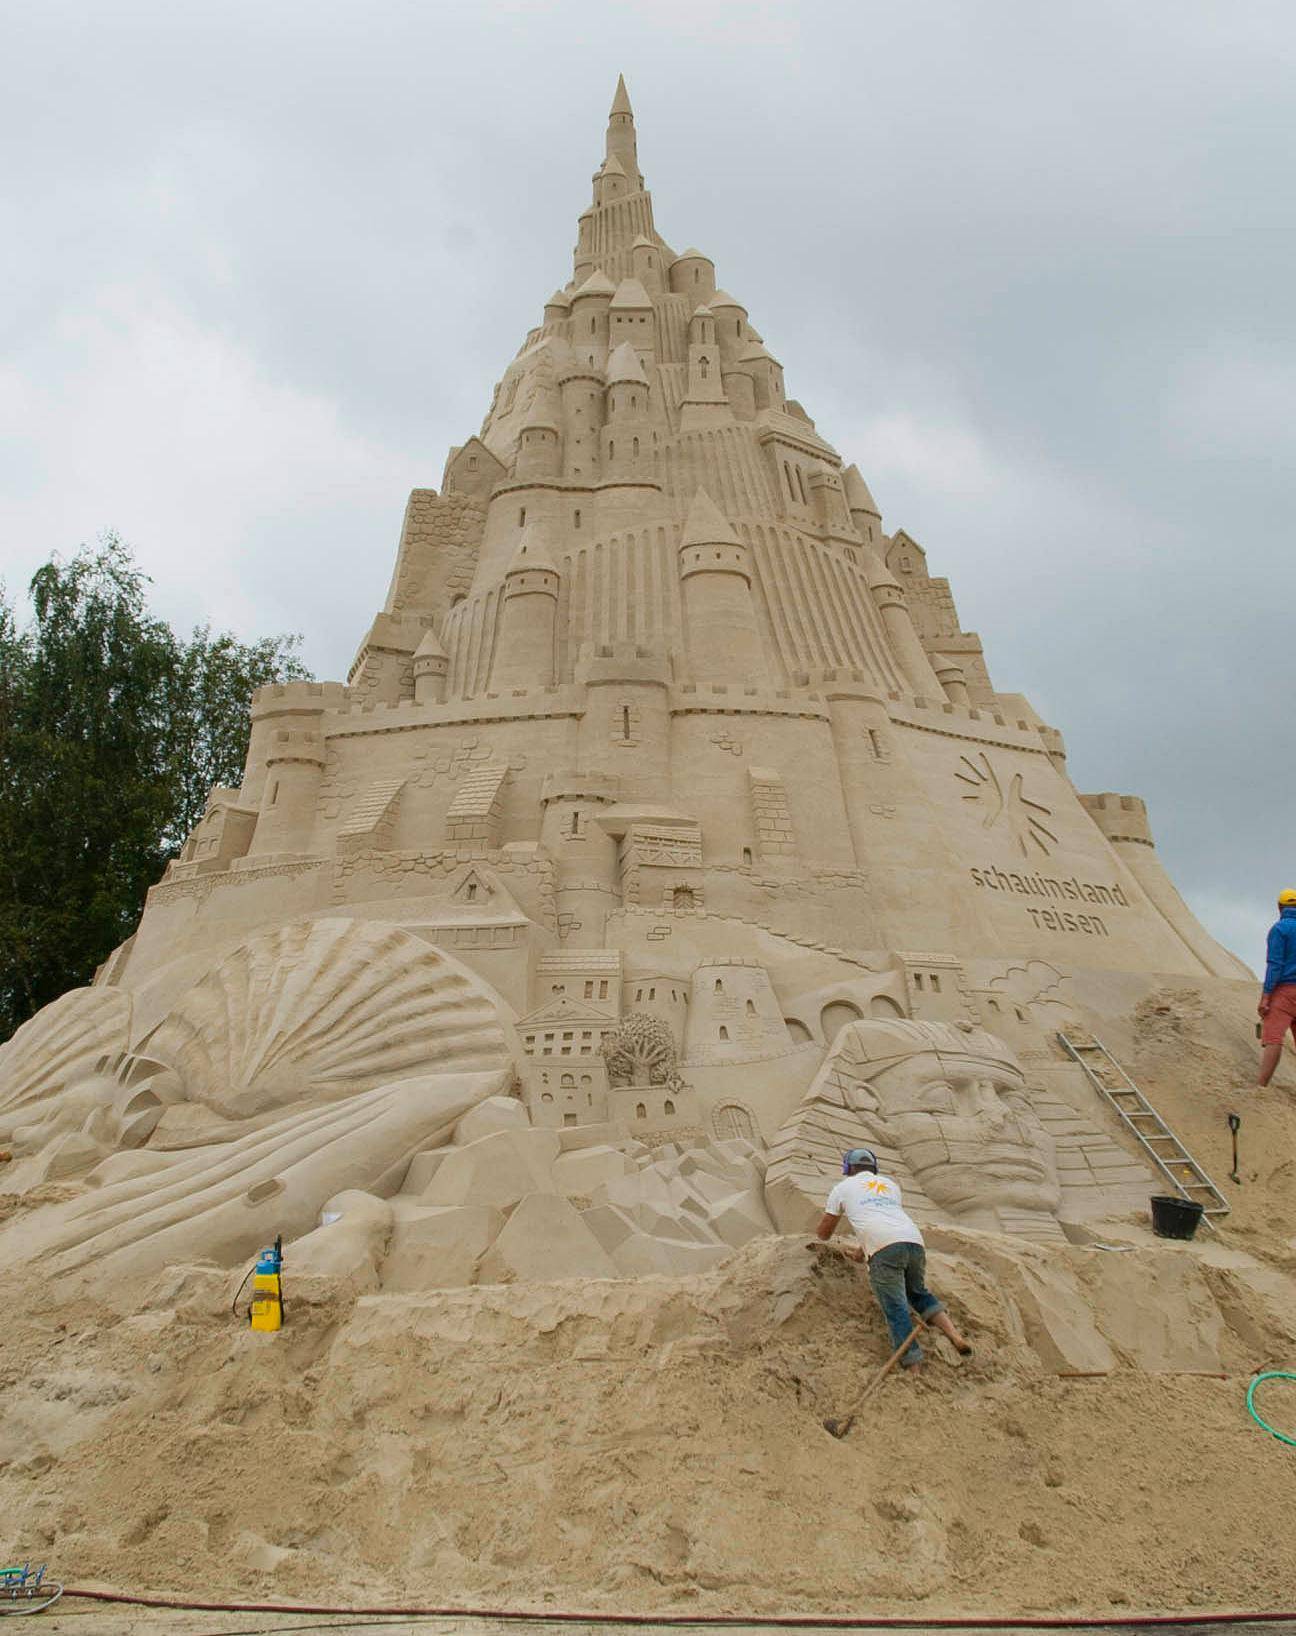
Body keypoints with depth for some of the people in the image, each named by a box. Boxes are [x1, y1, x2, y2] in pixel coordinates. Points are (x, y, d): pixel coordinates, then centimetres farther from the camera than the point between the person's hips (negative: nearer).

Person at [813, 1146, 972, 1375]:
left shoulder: (843, 1187, 21)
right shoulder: (889, 1184, 33)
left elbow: (824, 1233, 28)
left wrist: (822, 1242, 52)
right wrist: (860, 1253, 52)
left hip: (884, 1250, -5)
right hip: (914, 1242, 5)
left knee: (895, 1308, -1)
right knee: (917, 1292, 25)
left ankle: (914, 1368, -11)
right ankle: (954, 1335, 6)